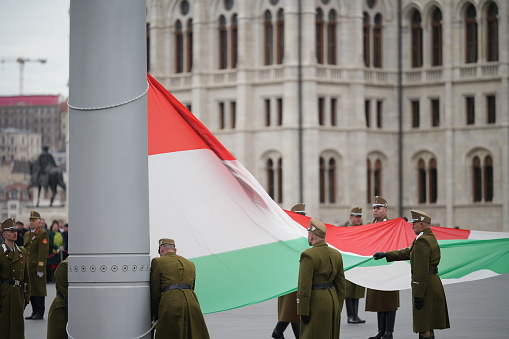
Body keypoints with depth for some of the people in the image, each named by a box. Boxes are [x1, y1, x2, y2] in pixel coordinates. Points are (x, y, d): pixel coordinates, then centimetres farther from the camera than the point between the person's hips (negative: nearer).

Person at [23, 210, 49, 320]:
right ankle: (34, 312, 18)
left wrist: (40, 269, -18)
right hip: (28, 267, 8)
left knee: (39, 290, -2)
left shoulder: (43, 234, -7)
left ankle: (40, 313, 4)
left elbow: (43, 252, -13)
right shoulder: (27, 234, 17)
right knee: (31, 290, 10)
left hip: (37, 267, -8)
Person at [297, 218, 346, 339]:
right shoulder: (336, 254, 7)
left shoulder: (308, 255, -15)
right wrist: (338, 307, 18)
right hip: (333, 300, 7)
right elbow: (341, 284, 11)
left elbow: (304, 286, -16)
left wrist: (303, 311, -12)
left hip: (316, 302, -7)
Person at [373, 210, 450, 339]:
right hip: (434, 283, 10)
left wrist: (418, 295, -22)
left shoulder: (422, 241, -18)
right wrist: (386, 255, 26)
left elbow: (421, 270, -22)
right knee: (427, 327, 16)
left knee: (424, 328, -7)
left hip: (426, 285, -10)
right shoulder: (430, 238, 14)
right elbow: (408, 252, 24)